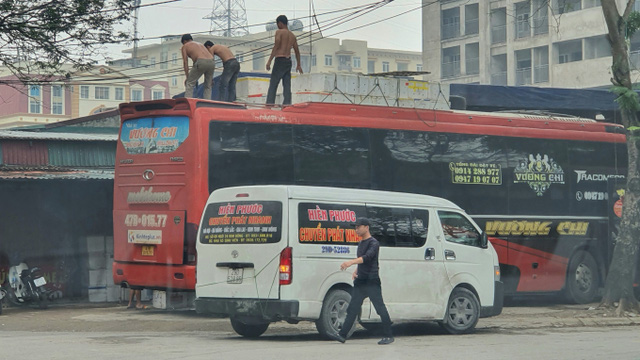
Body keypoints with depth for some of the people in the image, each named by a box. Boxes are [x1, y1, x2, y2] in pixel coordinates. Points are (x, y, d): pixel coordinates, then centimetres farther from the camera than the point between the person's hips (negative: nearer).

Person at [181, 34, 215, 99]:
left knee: (189, 84, 3)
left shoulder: (185, 46, 20)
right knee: (208, 86, 18)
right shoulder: (200, 44, 37)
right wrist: (211, 77, 33)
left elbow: (185, 62, 11)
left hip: (201, 62, -5)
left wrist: (187, 77, 10)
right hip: (211, 62, 5)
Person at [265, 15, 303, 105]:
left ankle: (270, 103, -16)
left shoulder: (279, 32, -5)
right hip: (288, 61, 7)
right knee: (287, 85, 5)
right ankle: (287, 103, -2)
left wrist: (269, 61, -14)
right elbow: (297, 51, 20)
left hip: (280, 60, -7)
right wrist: (298, 65, 28)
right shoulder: (292, 35, 16)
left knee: (273, 84, -8)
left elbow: (276, 47, -14)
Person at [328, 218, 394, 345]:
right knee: (352, 308, 5)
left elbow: (367, 257, -27)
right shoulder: (360, 243, 17)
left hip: (372, 282, -9)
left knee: (380, 308, -6)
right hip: (360, 281, 9)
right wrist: (355, 271, 10)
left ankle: (388, 336, 0)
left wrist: (351, 262, -40)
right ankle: (342, 335, 4)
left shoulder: (373, 243, -10)